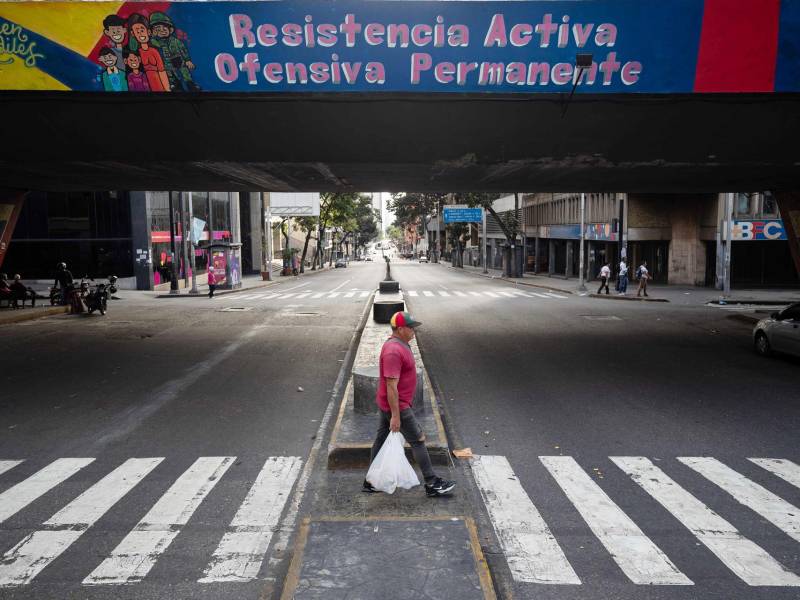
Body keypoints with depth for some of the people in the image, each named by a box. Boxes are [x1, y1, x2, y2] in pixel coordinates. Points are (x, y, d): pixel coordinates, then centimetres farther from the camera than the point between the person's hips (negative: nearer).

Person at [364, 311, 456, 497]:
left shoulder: (400, 344, 9)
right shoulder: (393, 351, -25)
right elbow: (391, 386, -27)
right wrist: (395, 416, -26)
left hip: (386, 404, 10)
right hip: (396, 406, -10)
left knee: (381, 440, 15)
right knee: (418, 440, 0)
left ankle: (371, 482, 25)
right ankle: (432, 484, 10)